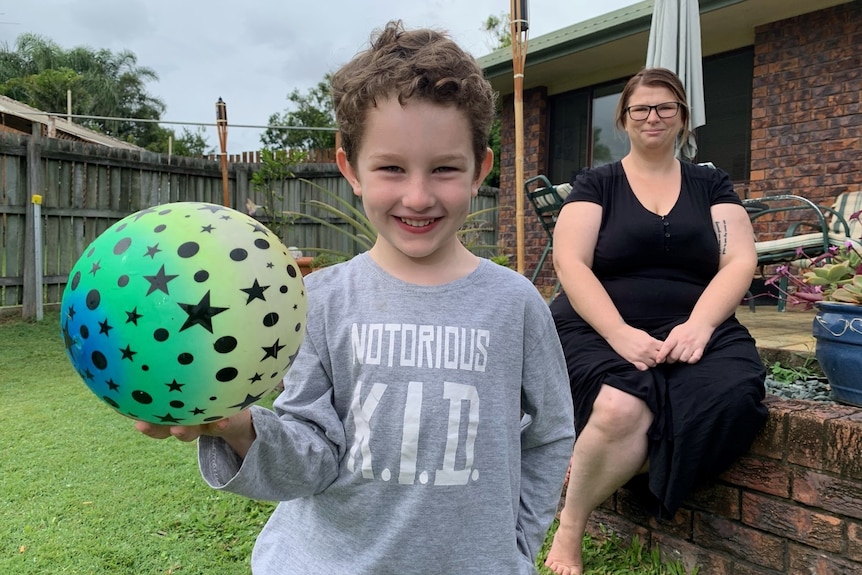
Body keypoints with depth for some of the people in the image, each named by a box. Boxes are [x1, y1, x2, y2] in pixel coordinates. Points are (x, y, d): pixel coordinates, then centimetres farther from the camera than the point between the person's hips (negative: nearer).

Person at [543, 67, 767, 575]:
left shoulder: (712, 184, 16)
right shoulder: (595, 184, 9)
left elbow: (740, 261, 5)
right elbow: (571, 263, -4)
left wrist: (699, 324, -15)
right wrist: (620, 333, -19)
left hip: (692, 328, 3)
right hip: (602, 330, -2)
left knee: (733, 396, -31)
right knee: (621, 410, -34)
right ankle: (570, 528, -6)